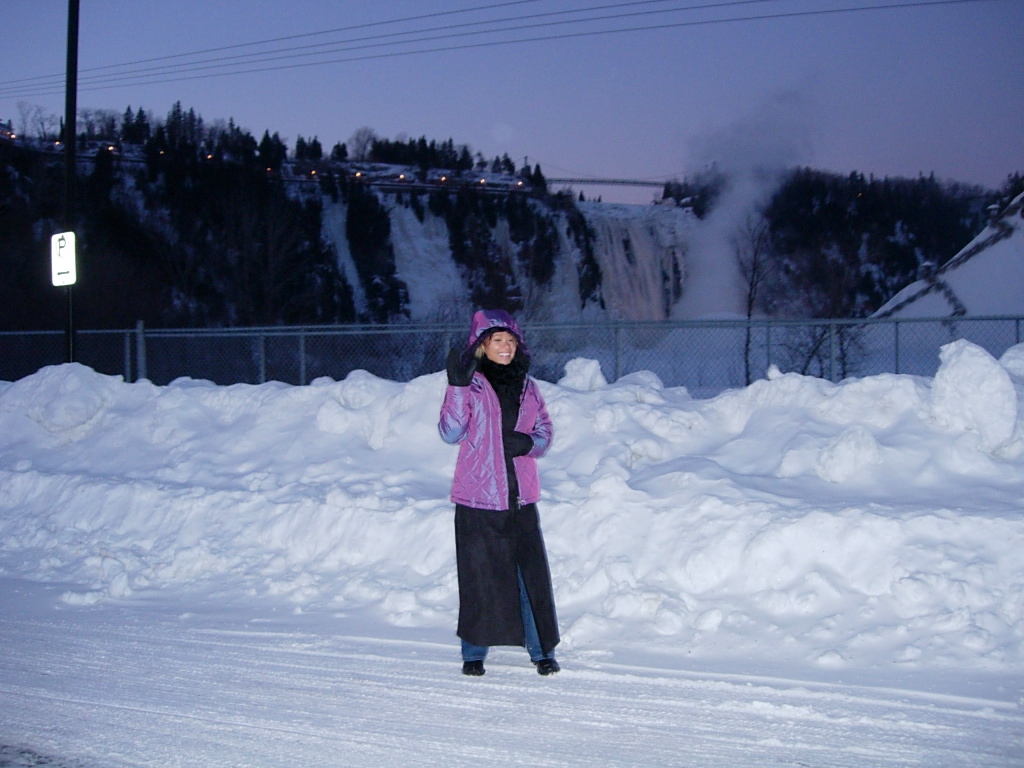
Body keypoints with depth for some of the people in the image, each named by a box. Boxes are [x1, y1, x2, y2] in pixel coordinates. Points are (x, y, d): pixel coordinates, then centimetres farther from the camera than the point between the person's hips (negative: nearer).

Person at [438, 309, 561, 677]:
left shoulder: (526, 385, 9)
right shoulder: (469, 384, -4)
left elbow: (544, 428, 15)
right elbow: (450, 432, -14)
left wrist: (530, 443, -7)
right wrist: (457, 387, -24)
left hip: (521, 498, 3)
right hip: (478, 498, -3)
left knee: (532, 574, 2)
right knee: (479, 576, 3)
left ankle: (542, 650, 14)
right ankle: (473, 653, 17)